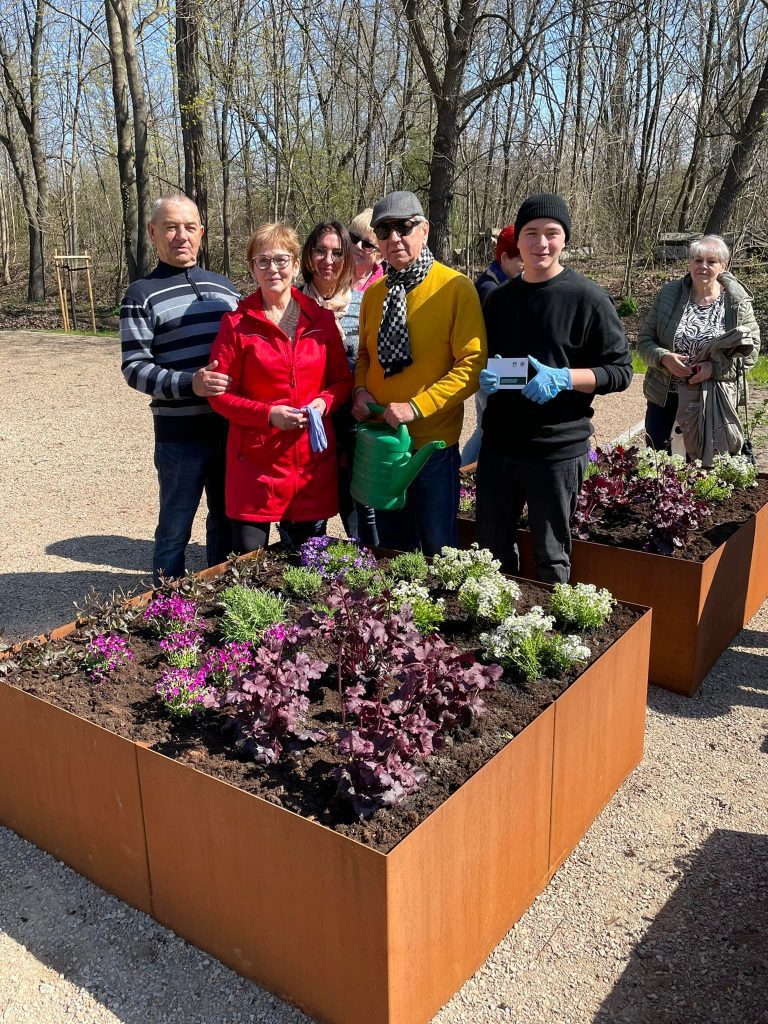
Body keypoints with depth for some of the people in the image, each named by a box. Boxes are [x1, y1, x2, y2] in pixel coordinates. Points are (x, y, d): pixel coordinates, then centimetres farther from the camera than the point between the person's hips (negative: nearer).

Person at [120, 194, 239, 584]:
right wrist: (189, 383, -25)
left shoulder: (225, 287, 12)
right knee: (175, 527, 6)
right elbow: (134, 368, -9)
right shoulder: (142, 295, -2)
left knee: (227, 520, 15)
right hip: (179, 433, -4)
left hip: (231, 425, 5)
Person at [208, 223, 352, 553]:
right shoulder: (236, 323, -2)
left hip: (313, 460, 3)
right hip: (256, 461, -2)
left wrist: (324, 402, -8)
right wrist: (268, 414, -16)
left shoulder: (321, 319, 6)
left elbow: (342, 379, 13)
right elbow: (220, 393, -2)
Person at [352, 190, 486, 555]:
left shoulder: (455, 287, -10)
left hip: (432, 442, -5)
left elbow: (473, 365, -15)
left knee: (438, 551, 6)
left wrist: (417, 406, -21)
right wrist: (361, 389, -1)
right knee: (391, 548, 19)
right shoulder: (373, 293, 7)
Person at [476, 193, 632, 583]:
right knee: (492, 551, 15)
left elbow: (620, 371, -5)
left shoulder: (587, 299, -6)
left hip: (557, 451, -5)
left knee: (551, 559, 8)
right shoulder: (499, 298, 9)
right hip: (498, 446, 5)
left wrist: (563, 378, -22)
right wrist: (483, 376, -4)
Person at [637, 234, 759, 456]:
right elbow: (644, 340, 0)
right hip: (664, 396, 1)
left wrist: (715, 366, -22)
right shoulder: (668, 294, -2)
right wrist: (664, 358, -21)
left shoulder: (738, 302, -5)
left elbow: (750, 349, -5)